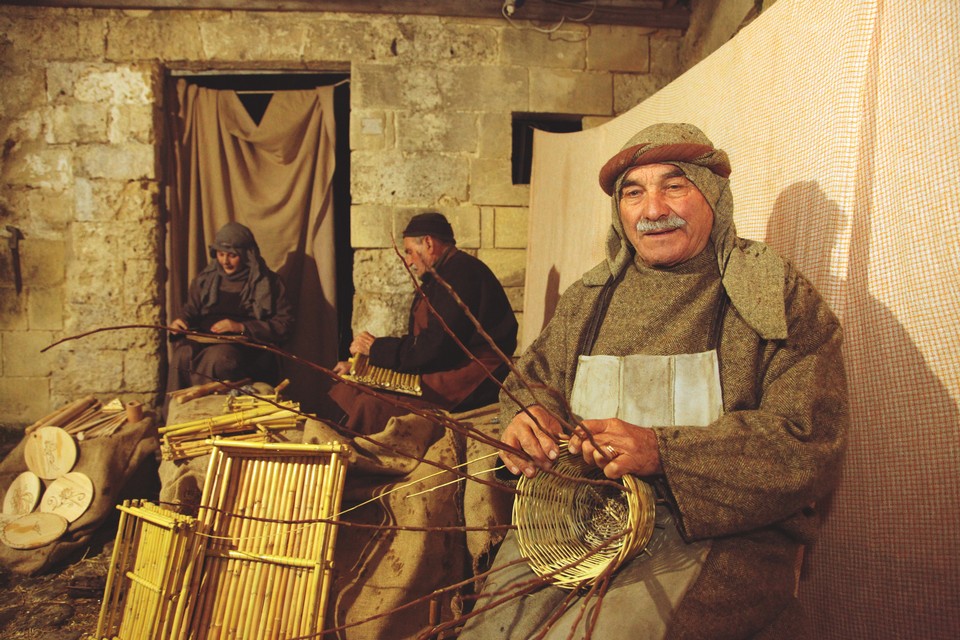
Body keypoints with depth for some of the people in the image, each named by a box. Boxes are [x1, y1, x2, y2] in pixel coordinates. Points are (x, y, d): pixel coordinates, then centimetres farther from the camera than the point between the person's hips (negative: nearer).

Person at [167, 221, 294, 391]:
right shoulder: (206, 278, 17)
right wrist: (180, 321, 5)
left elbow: (284, 324, -2)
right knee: (182, 355, -30)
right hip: (204, 340, 4)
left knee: (217, 358, -37)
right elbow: (191, 309, 30)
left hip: (245, 344, -4)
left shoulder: (267, 282, 4)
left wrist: (242, 327, -12)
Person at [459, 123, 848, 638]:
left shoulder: (776, 293, -1)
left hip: (721, 534, -3)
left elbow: (810, 443, -10)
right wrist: (526, 417, -6)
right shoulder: (587, 297, 13)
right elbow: (531, 378, 20)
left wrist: (661, 451, -22)